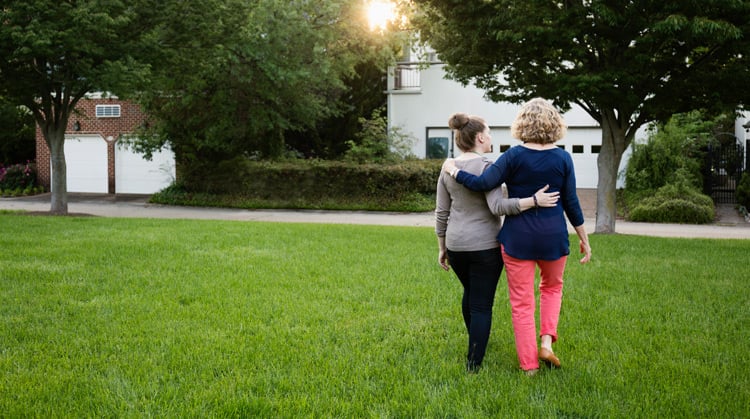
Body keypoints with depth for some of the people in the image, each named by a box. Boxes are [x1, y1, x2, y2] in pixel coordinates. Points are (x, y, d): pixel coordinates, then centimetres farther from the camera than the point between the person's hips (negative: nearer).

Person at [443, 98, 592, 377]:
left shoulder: (515, 155, -10)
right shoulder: (562, 158, -3)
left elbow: (482, 183, -15)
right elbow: (571, 203, 0)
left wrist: (453, 170, 0)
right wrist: (584, 238, 10)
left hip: (518, 238, -2)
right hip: (553, 238, 2)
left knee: (521, 302, 8)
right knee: (552, 286, 27)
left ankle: (529, 364, 13)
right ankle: (547, 342, 12)